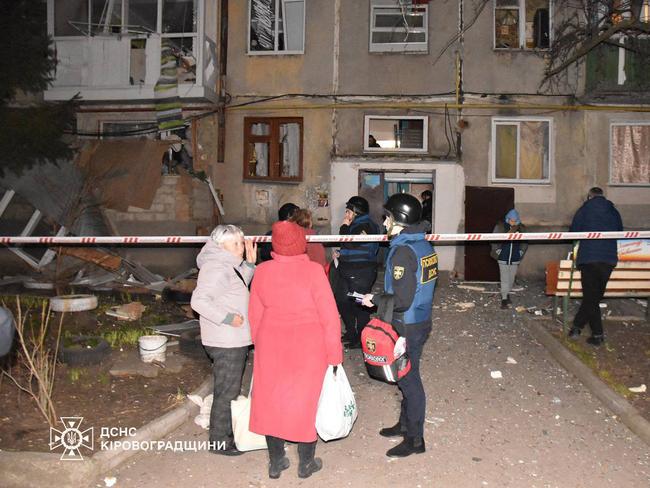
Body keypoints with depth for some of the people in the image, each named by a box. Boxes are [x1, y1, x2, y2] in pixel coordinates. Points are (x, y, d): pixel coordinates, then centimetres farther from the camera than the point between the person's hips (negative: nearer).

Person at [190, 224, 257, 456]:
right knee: (226, 392, 1)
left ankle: (227, 434, 35)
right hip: (225, 343, -11)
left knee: (230, 389, 21)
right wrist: (227, 318, -25)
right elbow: (199, 300, -27)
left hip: (233, 341, 11)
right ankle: (220, 442, 14)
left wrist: (249, 263, 8)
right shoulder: (216, 268, -21)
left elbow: (239, 287, 20)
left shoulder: (227, 265, 11)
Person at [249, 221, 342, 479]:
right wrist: (334, 354, -5)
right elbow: (329, 315, -15)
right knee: (306, 400, 11)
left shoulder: (262, 271, -5)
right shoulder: (313, 271, -16)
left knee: (272, 400, 15)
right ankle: (306, 463, 25)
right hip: (308, 347, -3)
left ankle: (275, 462, 28)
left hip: (271, 346, 3)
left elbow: (255, 314, 4)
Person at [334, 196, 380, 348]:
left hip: (361, 273, -10)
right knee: (341, 300, 17)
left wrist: (344, 227, -13)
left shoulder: (366, 226, -17)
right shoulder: (355, 225, 13)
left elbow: (350, 244, -26)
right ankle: (351, 332, 32)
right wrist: (341, 253, 8)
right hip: (347, 271, 10)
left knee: (359, 305, -2)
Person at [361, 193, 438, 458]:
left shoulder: (403, 250, -23)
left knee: (408, 379, 5)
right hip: (421, 320, 9)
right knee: (408, 376, 21)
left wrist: (375, 300, -10)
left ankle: (415, 439, 19)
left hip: (407, 327, -9)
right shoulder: (424, 245, 5)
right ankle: (405, 424, 38)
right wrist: (381, 297, 11)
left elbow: (402, 300, -26)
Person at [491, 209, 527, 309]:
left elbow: (524, 243, 13)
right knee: (504, 279, -3)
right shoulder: (500, 226, -8)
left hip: (515, 258, 3)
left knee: (511, 278, 12)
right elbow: (494, 240, -3)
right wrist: (497, 251, -9)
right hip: (503, 258, -3)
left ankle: (507, 293, 34)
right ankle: (504, 299, 2)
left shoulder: (520, 228, 0)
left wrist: (521, 252, 4)